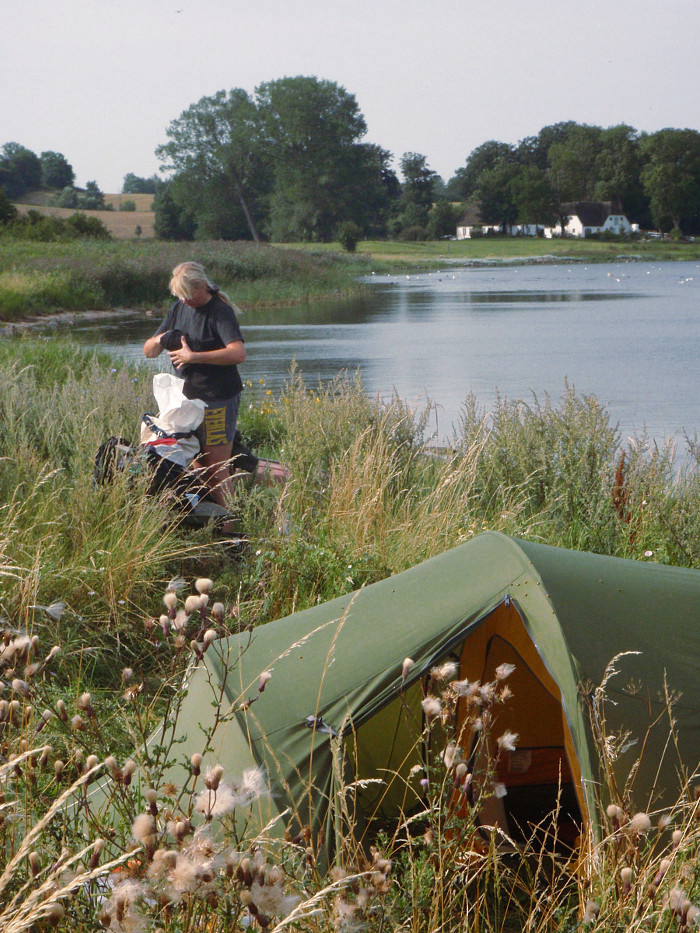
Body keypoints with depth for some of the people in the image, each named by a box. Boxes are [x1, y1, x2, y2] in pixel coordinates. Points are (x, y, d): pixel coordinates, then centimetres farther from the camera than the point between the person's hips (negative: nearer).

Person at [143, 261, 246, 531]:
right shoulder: (179, 308, 11)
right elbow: (148, 351, 15)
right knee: (200, 467, 8)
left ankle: (225, 530, -5)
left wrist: (193, 357, -27)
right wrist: (161, 340, -9)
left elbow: (238, 352, -30)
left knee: (216, 469, -8)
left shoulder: (219, 312, -13)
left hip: (218, 400, -8)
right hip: (189, 398, 8)